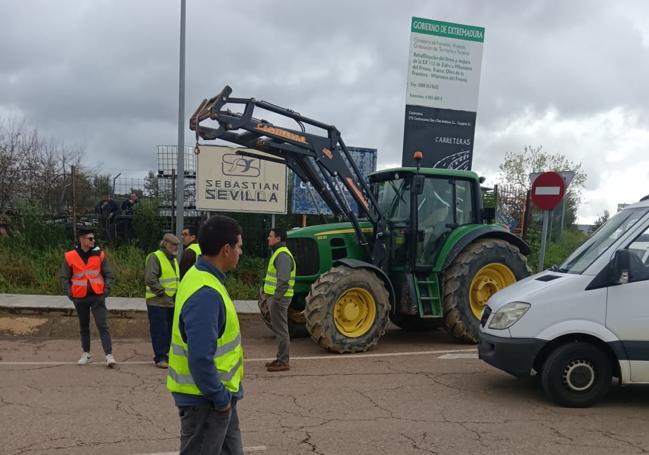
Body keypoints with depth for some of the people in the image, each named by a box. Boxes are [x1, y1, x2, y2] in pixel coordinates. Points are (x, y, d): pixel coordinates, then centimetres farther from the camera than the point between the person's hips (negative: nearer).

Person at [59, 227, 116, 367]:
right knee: (84, 327, 14)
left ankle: (109, 355, -10)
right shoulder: (70, 256, -2)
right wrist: (69, 293, -4)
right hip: (80, 298, 1)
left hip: (97, 296, -1)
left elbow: (108, 274, 6)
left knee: (102, 325, -8)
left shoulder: (99, 254, 0)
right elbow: (64, 277, 6)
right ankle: (86, 354, 28)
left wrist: (106, 289, -6)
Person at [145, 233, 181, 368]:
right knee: (160, 330, -4)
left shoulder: (174, 259, 17)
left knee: (169, 330, 12)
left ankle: (165, 354, 22)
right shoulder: (155, 257, -11)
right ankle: (160, 358, 4)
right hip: (158, 303, -8)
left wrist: (177, 293, 12)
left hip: (172, 302, 8)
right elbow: (150, 279, -20)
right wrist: (162, 292, -16)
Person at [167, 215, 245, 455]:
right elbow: (200, 358, -31)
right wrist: (220, 398, -18)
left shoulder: (201, 275, 3)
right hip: (205, 400, -10)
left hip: (218, 394, 10)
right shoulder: (206, 295, -29)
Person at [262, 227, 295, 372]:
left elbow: (283, 281, -24)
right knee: (279, 329, 15)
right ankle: (281, 358, 24)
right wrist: (266, 292, 22)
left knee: (280, 330, -5)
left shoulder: (283, 255, -17)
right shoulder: (278, 253, 17)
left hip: (279, 298, -11)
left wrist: (275, 298, -24)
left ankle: (283, 362, 1)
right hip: (275, 296, 11)